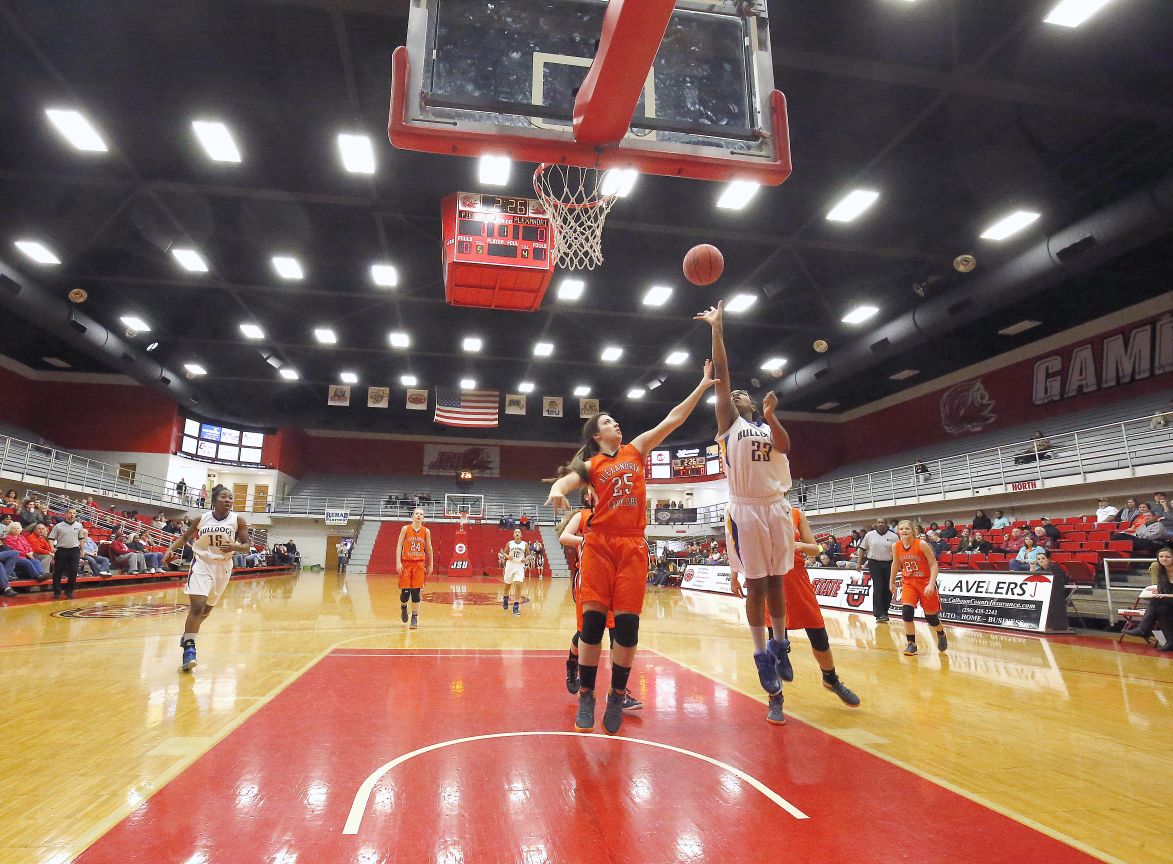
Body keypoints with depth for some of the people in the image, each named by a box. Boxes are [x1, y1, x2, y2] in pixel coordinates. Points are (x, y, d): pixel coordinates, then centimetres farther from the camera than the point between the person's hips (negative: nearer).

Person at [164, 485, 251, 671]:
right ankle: (189, 648, -10)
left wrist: (234, 546, -24)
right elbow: (185, 537, 12)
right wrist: (171, 549, -5)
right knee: (197, 606, -18)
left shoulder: (238, 520, -6)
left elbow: (246, 546, -3)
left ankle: (188, 636, 41)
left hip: (223, 567, 2)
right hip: (202, 563, -2)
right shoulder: (201, 519, -3)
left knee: (207, 609, 15)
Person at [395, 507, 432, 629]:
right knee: (405, 591, -3)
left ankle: (415, 618, 8)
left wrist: (430, 565, 11)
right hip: (406, 563, -1)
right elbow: (399, 546, -2)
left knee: (416, 592, -1)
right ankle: (403, 607, 30)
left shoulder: (426, 531, 4)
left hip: (419, 564, 1)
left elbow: (429, 549, 10)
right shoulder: (405, 529, -1)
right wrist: (398, 562, -12)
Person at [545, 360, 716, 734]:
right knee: (593, 620, -4)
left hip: (633, 545, 2)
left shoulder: (637, 449, 15)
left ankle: (617, 696, 13)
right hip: (600, 543, -2)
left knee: (627, 624, -1)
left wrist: (702, 385, 12)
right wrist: (556, 490, -34)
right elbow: (567, 480, -10)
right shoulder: (590, 464, 9)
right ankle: (586, 696, 8)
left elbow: (673, 419, 14)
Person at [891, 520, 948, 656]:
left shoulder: (921, 544, -19)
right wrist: (892, 581, 20)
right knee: (906, 611, -17)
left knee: (930, 616, 6)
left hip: (925, 582, -3)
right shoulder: (896, 546, -6)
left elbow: (934, 565, -16)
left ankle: (941, 635, 40)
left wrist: (931, 584, -26)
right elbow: (896, 564, 12)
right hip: (908, 582, 3)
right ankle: (911, 644, -2)